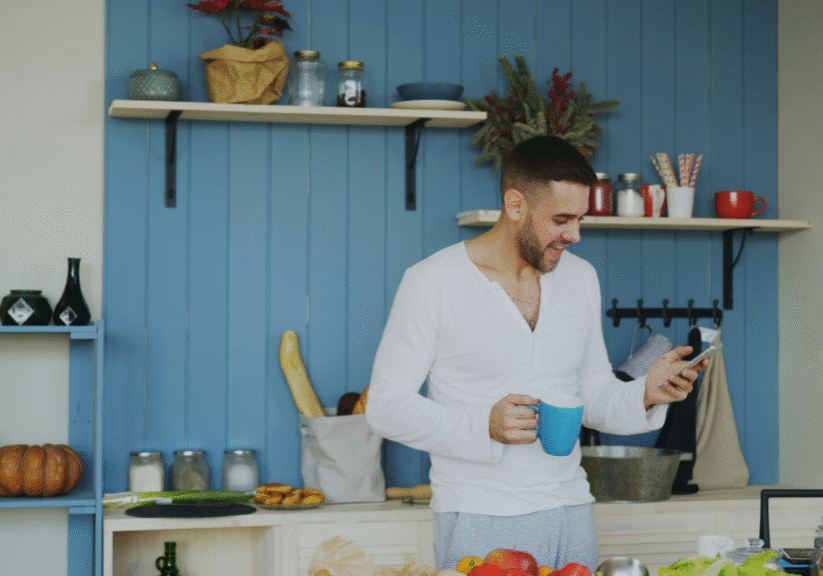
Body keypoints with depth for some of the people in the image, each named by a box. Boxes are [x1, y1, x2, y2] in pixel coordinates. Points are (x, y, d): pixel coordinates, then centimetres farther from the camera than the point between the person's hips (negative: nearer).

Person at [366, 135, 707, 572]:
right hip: (480, 521, -4)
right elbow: (386, 406, -8)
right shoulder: (432, 283, -8)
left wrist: (644, 394, -7)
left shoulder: (581, 278, 8)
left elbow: (591, 395, 14)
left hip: (570, 514, 5)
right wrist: (484, 425, -21)